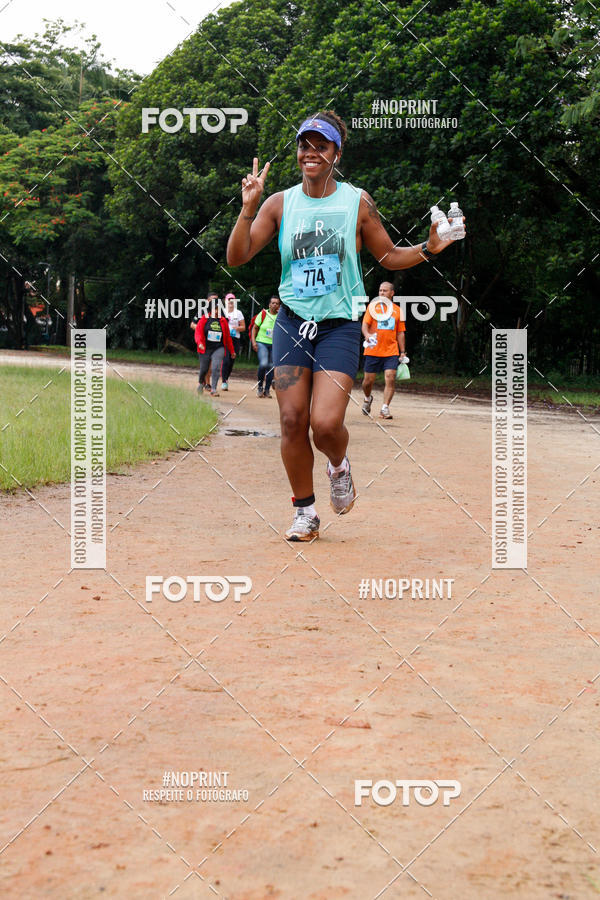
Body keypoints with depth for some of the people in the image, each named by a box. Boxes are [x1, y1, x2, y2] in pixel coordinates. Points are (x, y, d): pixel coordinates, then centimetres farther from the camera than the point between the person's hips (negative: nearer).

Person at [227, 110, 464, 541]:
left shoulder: (357, 201, 2)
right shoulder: (280, 203, 4)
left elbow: (389, 256, 12)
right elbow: (237, 257, 0)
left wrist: (428, 248, -5)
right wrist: (248, 208, -12)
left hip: (340, 324, -2)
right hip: (292, 321, 2)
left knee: (326, 423, -16)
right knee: (292, 420, -4)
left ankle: (339, 465, 21)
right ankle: (305, 511, 14)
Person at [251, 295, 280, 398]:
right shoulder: (263, 314, 0)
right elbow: (255, 328, 7)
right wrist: (253, 341, -2)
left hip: (274, 345, 2)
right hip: (262, 342, -2)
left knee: (271, 367, 5)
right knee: (263, 364, -21)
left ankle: (267, 389, 18)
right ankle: (260, 387, -4)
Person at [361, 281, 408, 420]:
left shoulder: (397, 310, 11)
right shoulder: (373, 306, 5)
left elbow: (400, 333, 16)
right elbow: (365, 324, -5)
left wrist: (402, 352, 11)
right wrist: (367, 335, -26)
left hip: (391, 351, 1)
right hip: (373, 350, -1)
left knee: (390, 378, -13)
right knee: (368, 380, 4)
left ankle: (385, 408, -10)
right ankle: (367, 398, 34)